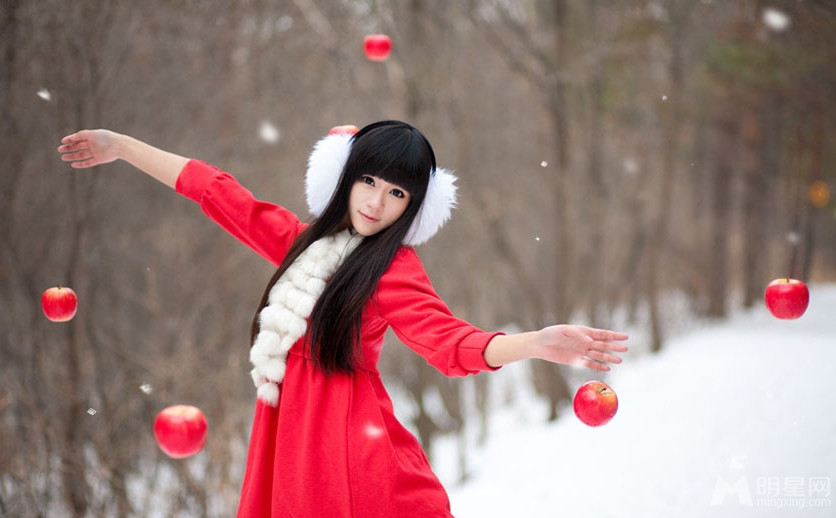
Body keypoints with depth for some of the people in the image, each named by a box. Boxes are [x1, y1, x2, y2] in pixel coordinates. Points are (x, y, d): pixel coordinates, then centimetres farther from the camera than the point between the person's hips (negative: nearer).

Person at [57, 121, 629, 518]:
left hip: (350, 438, -6)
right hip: (288, 430, 6)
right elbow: (220, 193, 19)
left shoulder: (395, 269, -6)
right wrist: (121, 146, 27)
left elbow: (450, 340, -19)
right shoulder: (305, 240, 12)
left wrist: (539, 343, -38)